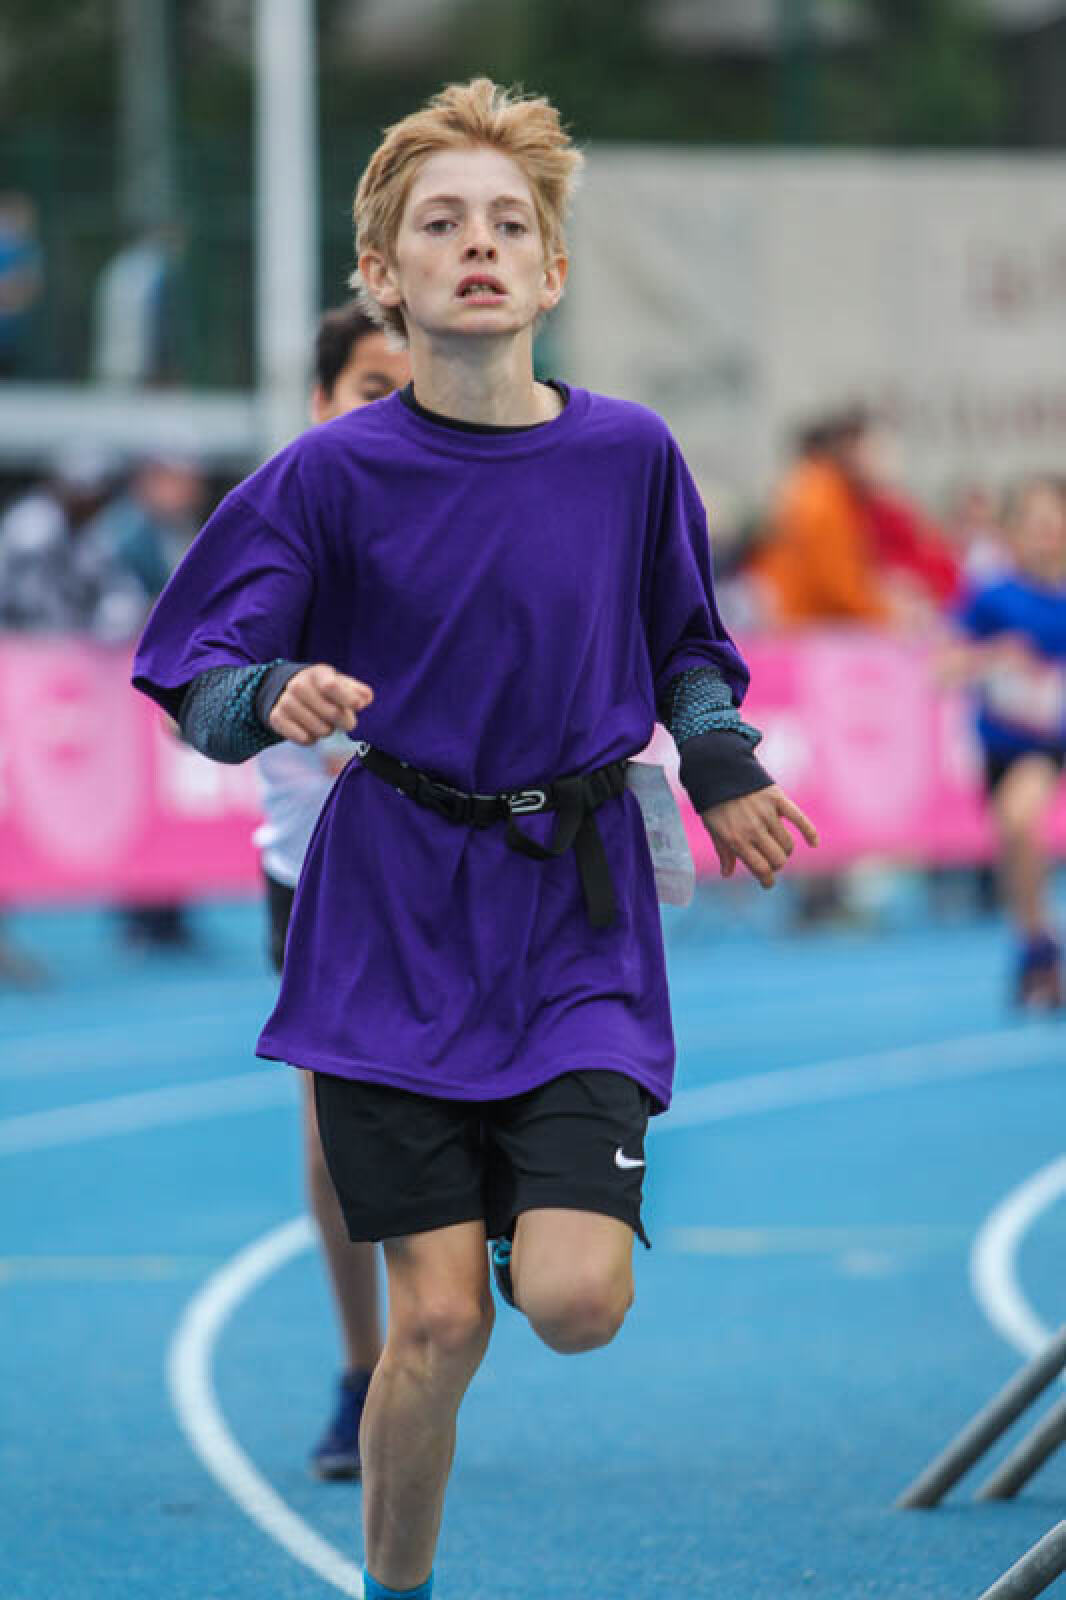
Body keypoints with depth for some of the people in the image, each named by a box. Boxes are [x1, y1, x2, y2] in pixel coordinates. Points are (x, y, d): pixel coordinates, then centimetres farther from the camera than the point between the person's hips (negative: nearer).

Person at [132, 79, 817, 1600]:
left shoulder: (629, 455, -1)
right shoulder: (335, 474, -7)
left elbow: (684, 649, 17)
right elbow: (200, 698, -5)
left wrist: (720, 761, 0)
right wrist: (275, 700, -26)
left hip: (578, 917, 1)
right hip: (396, 918, -1)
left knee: (573, 1302, -14)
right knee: (438, 1319, -7)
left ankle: (537, 1197, 23)